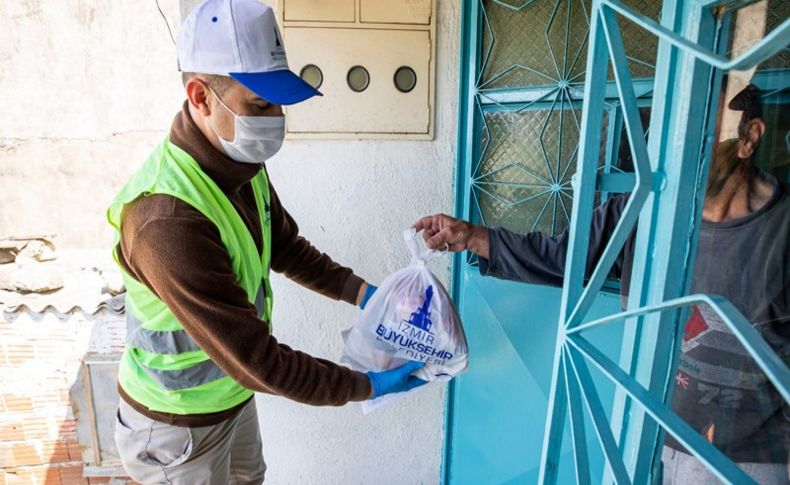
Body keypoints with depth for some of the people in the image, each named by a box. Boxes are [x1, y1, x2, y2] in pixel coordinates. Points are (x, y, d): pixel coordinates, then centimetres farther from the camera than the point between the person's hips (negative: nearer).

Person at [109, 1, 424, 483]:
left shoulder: (242, 167, -11)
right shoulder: (168, 220, -39)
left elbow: (287, 247, 4)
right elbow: (258, 362, -34)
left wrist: (361, 291, -5)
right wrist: (368, 386, -24)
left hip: (232, 389, 8)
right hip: (181, 420, -7)